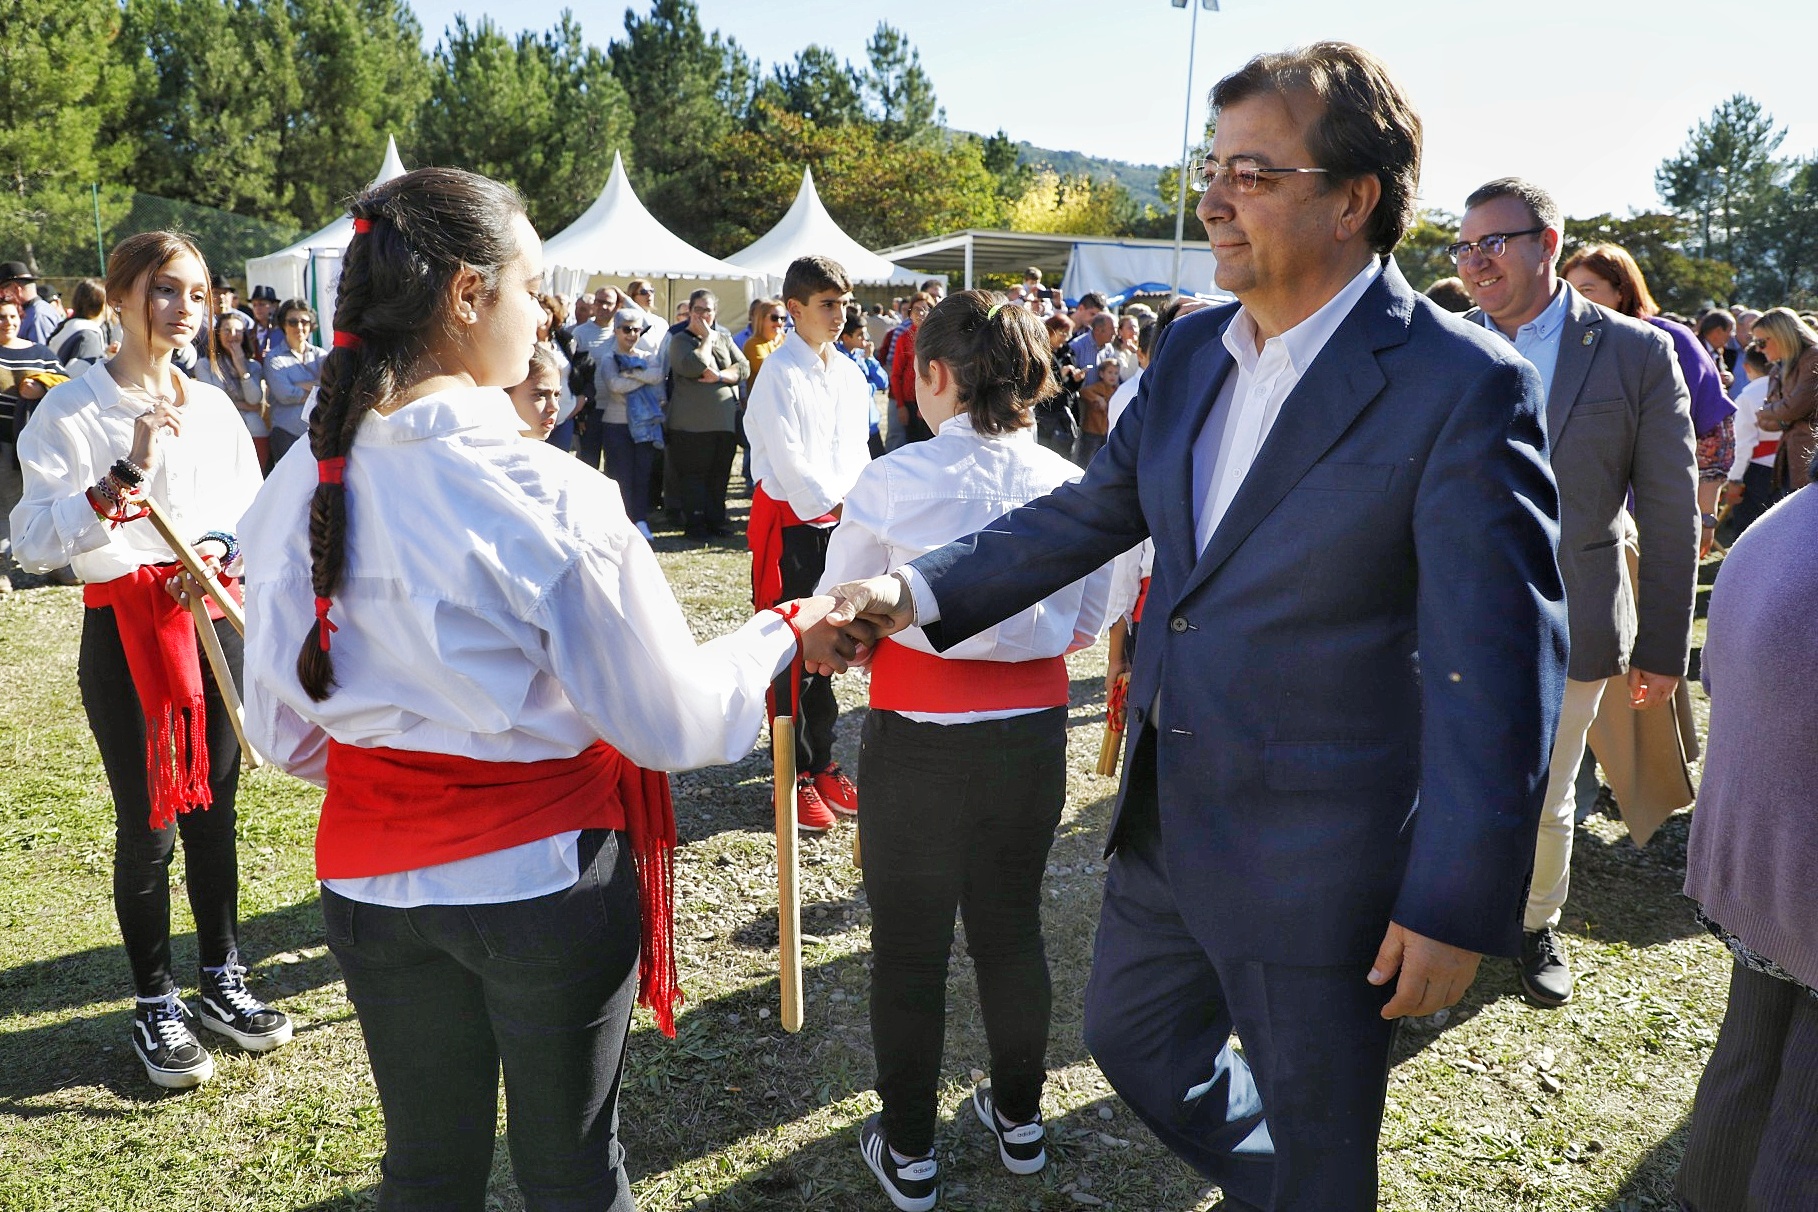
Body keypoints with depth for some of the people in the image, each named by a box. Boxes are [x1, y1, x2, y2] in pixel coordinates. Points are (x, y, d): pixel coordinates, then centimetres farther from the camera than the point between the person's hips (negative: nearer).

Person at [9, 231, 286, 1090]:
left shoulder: (213, 407, 7)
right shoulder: (71, 409, -7)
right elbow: (34, 540, -14)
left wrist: (220, 551, -10)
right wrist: (124, 474, -24)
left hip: (214, 618, 4)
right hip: (124, 628, -4)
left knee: (214, 808, 12)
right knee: (148, 824, 2)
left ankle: (222, 980, 27)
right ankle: (154, 1006, 19)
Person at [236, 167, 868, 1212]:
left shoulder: (301, 488, -6)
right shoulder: (550, 498, -23)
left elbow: (284, 727, 3)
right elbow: (674, 723, -17)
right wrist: (786, 634, -2)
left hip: (375, 878, 5)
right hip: (547, 876, -5)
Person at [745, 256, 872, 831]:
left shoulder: (850, 374, 10)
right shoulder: (779, 374, -12)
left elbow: (857, 453, 12)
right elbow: (789, 462, -19)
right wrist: (839, 504, -23)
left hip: (837, 521, 7)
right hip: (790, 522, -6)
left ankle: (820, 765, 26)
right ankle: (796, 777, 12)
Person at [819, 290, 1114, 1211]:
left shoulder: (892, 483, -17)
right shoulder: (1069, 487, -6)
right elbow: (1084, 626, 4)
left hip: (918, 743, -4)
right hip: (1033, 734, 4)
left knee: (910, 944, 12)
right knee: (1012, 926, 20)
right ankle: (1020, 1119, 39)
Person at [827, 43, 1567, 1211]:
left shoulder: (1463, 387, -19)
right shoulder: (1191, 350, 2)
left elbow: (1495, 666, -18)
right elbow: (1087, 514, 8)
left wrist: (1458, 902, -17)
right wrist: (914, 591, -3)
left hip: (1314, 858, -7)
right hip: (1169, 815, 7)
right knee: (1130, 1033, 26)